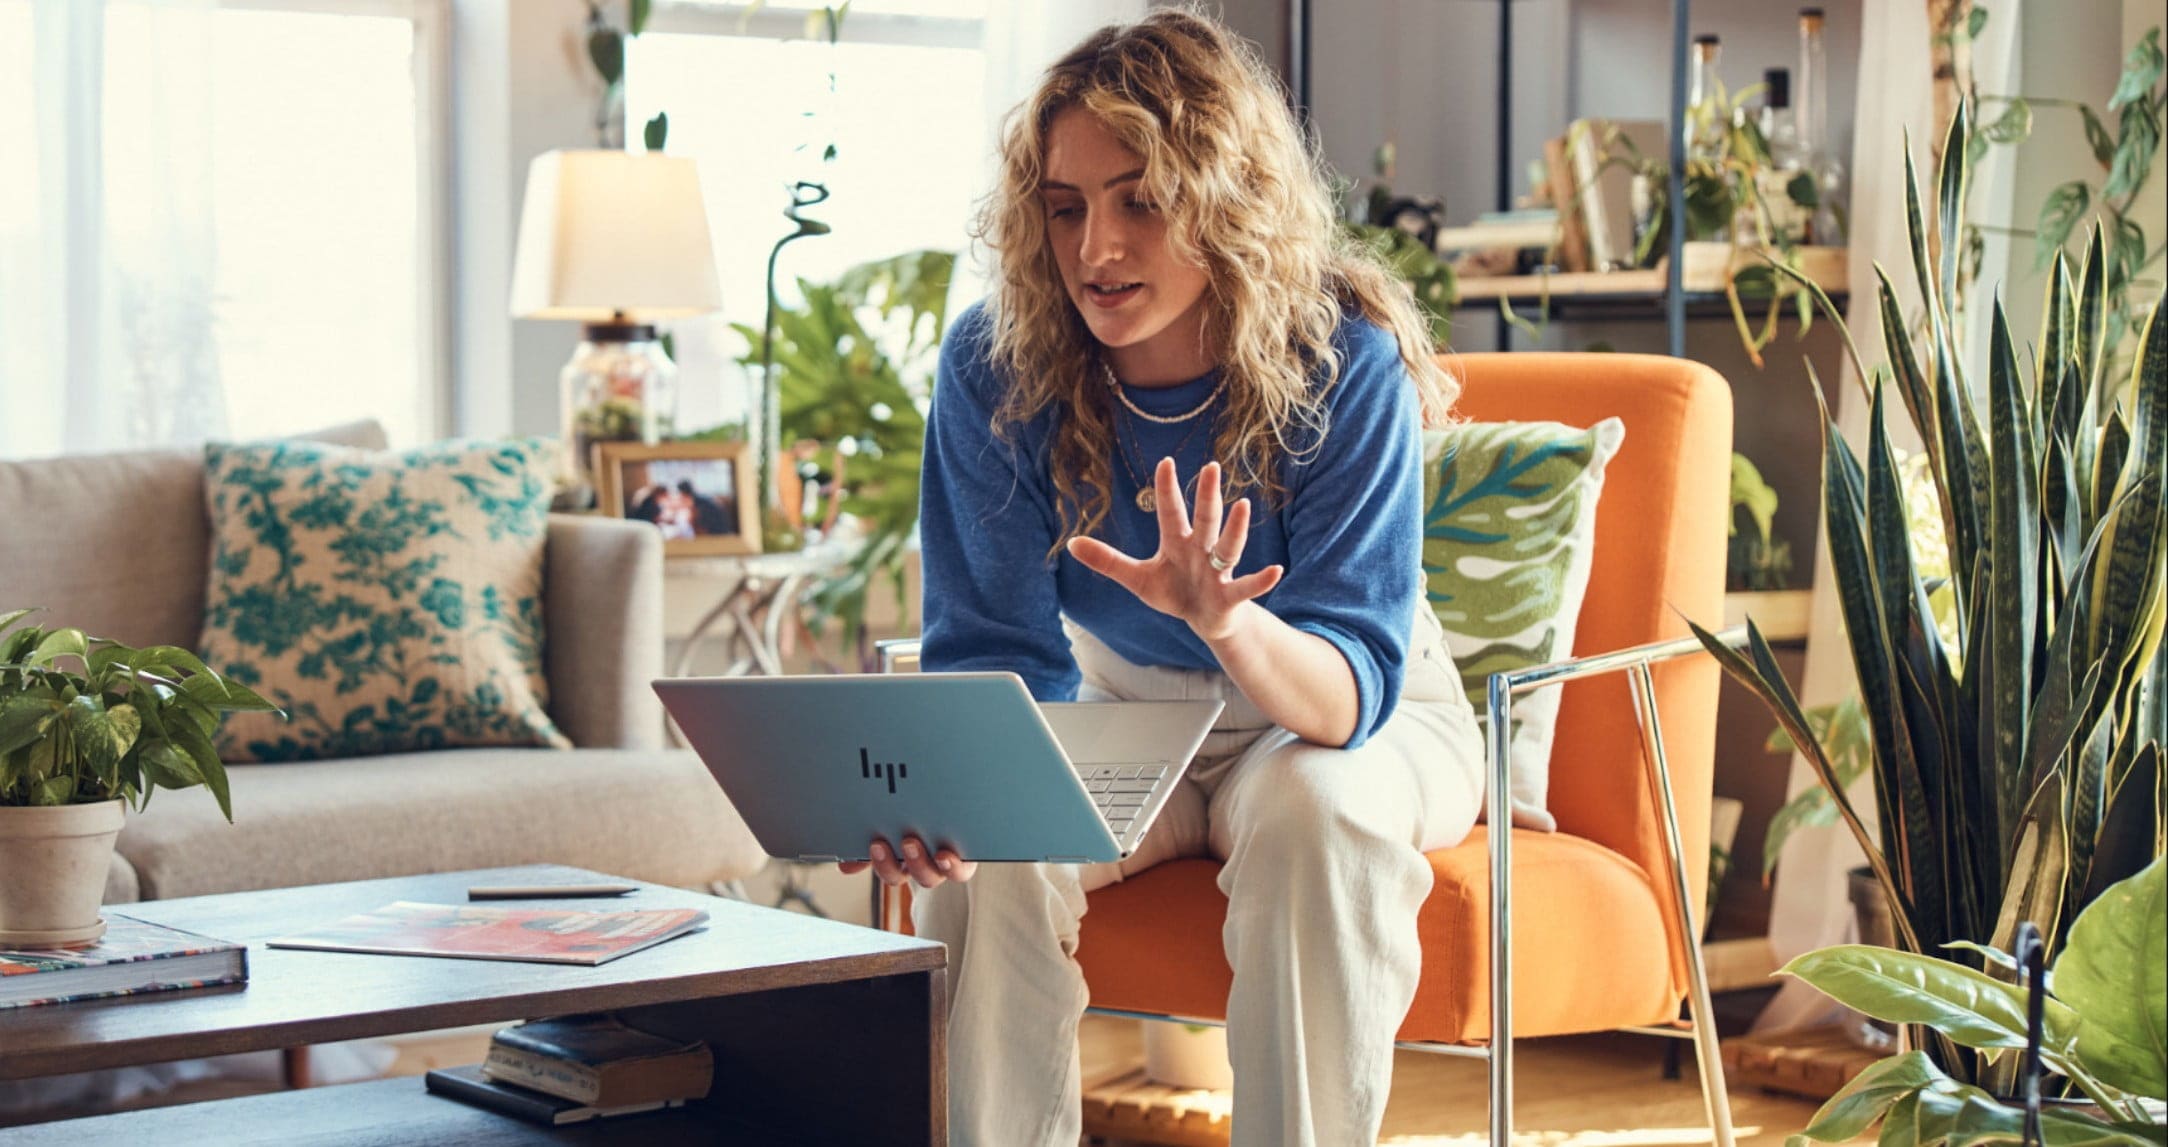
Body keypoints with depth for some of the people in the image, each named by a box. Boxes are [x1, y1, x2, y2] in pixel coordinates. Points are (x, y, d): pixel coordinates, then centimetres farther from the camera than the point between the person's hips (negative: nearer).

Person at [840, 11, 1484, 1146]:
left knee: (1311, 810, -35)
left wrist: (1227, 623, -53)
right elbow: (1001, 656, -17)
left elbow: (1351, 689, -30)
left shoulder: (1344, 361, -25)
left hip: (1357, 719, -2)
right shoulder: (995, 363, -17)